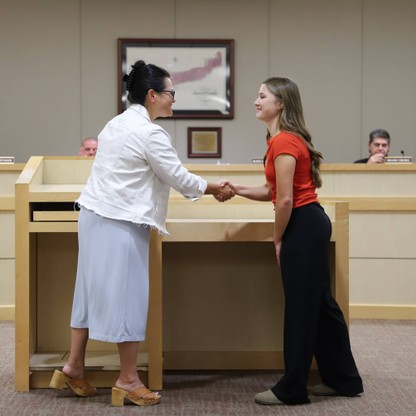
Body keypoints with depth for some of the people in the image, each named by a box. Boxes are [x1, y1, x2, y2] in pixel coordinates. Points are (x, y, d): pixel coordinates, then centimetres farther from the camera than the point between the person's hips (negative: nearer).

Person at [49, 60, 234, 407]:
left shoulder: (118, 123, 13)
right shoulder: (150, 133, -15)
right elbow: (179, 178, -10)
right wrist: (217, 189, 5)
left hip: (97, 216, 10)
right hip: (120, 223, -9)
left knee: (94, 290, 15)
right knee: (127, 296, -1)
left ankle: (73, 367, 22)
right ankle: (128, 380, 7)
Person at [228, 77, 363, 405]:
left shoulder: (284, 142, -17)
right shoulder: (283, 139, 15)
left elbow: (285, 200, -19)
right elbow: (272, 191, 15)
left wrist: (278, 240, -8)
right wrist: (236, 189, 4)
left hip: (302, 226, -11)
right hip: (310, 224, 11)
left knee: (300, 307, -1)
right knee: (319, 303, 16)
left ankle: (291, 389, 10)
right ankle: (344, 379, 26)